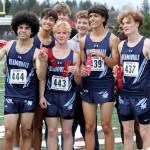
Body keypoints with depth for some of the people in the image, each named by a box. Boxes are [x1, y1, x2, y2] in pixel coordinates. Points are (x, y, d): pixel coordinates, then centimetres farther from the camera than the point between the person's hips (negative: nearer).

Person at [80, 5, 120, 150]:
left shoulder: (112, 39, -3)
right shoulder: (84, 40, 8)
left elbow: (116, 64, -4)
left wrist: (102, 55, -19)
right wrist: (82, 70, -7)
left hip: (105, 85, -3)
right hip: (88, 85, 3)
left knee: (106, 126, -1)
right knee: (89, 127, 5)